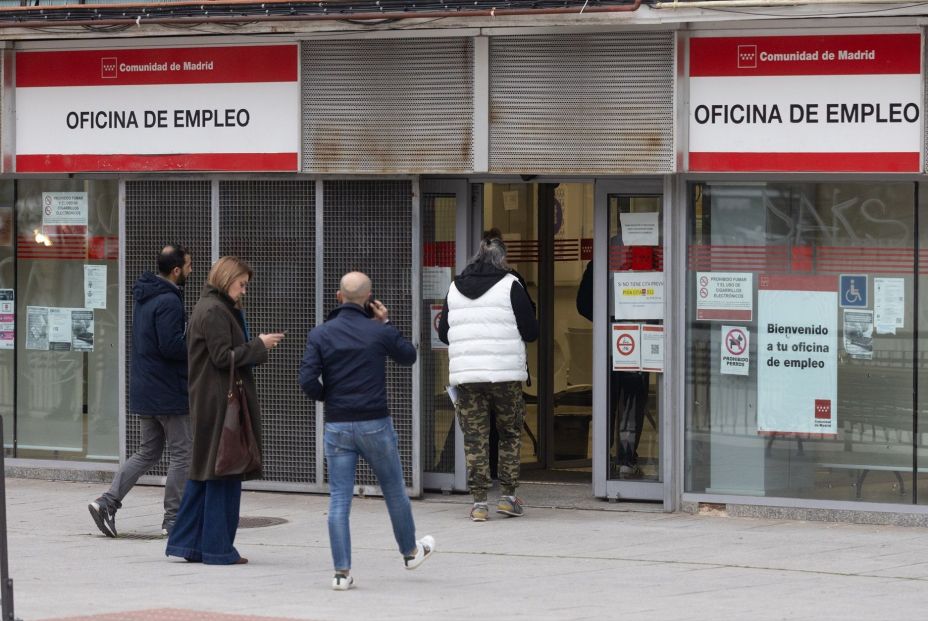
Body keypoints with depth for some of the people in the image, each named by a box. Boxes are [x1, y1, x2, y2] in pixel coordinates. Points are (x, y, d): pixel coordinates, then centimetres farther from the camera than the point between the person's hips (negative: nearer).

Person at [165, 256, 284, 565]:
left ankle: (186, 541, 13)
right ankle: (218, 548, 1)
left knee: (204, 470, 12)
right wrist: (259, 345, -10)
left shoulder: (208, 307, 17)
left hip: (207, 402, 10)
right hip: (221, 403, -10)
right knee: (224, 472, -3)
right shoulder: (215, 311, -14)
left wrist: (257, 345, 10)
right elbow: (223, 357, -18)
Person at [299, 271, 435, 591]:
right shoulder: (379, 332, -6)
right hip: (375, 424, -1)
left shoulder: (320, 334, -4)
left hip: (337, 427, 1)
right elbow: (408, 356, 12)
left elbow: (307, 381, -11)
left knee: (339, 500, 2)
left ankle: (342, 571, -2)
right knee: (394, 491, 19)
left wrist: (327, 397, 8)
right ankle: (411, 551, 37)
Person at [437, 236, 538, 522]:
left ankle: (479, 501, 1)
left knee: (474, 438, 5)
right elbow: (530, 332, -2)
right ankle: (508, 496, 11)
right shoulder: (510, 285, -2)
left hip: (465, 374, 3)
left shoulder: (455, 288, 10)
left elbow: (443, 334, 15)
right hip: (505, 374, -3)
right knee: (510, 433, 12)